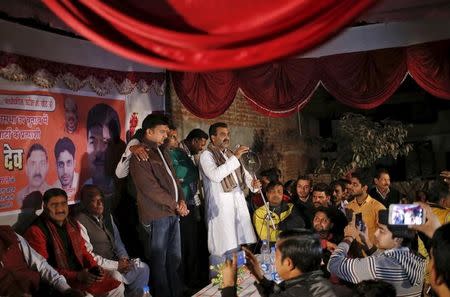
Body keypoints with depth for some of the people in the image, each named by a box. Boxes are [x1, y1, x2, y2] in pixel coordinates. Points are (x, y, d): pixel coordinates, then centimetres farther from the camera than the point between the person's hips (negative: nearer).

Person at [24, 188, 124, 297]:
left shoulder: (73, 225, 11)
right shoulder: (36, 231, -12)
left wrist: (94, 267, -3)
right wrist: (77, 276, -21)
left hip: (82, 274, 7)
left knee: (117, 288, 4)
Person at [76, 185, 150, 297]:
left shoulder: (107, 217, 13)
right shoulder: (80, 223, -13)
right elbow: (89, 256, -17)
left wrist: (124, 258, -3)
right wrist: (116, 265, -17)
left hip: (116, 261, 8)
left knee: (143, 267, -8)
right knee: (117, 278, -32)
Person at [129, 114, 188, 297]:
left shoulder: (162, 152, 17)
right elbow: (151, 188, -17)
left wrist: (181, 201, 1)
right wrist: (175, 206, -11)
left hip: (173, 213, 8)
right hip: (156, 216, -8)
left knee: (175, 259, 14)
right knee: (159, 261, 2)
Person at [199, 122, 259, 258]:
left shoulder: (230, 154, 21)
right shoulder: (206, 155, -2)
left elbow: (243, 172, 23)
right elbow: (215, 175, -19)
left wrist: (253, 183, 1)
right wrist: (235, 158, -19)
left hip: (239, 201, 7)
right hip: (221, 205, -7)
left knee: (244, 243, 5)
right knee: (226, 247, -7)